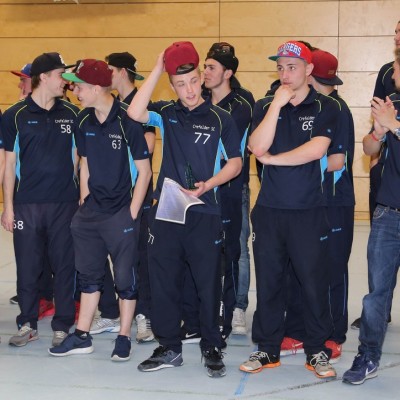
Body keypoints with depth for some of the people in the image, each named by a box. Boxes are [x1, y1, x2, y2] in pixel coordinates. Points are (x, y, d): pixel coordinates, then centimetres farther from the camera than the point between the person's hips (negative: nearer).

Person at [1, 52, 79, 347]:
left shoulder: (72, 114, 4)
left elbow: (78, 157, 10)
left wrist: (83, 198, 3)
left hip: (65, 203, 1)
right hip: (27, 204, -1)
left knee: (65, 266, 5)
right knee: (28, 267, 6)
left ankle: (63, 326, 17)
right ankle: (28, 324, 21)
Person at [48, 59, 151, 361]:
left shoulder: (127, 120, -15)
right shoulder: (84, 121, 3)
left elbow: (144, 171, -10)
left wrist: (131, 213, -11)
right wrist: (85, 204, 9)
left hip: (121, 212, -6)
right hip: (91, 211, 6)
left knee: (125, 277, 4)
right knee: (88, 274, 13)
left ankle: (124, 337, 18)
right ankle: (82, 336, 24)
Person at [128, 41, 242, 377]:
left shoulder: (220, 119, 0)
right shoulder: (165, 113, 5)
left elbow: (235, 162, 4)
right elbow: (135, 113, -15)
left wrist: (208, 184, -13)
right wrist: (157, 69, -13)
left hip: (205, 213, -2)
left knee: (208, 283, 4)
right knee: (163, 281, 8)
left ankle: (212, 347, 19)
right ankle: (169, 348, 21)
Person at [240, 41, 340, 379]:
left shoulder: (326, 108, 1)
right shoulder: (265, 106, 9)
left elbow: (316, 149, -15)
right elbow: (257, 148, -8)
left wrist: (273, 158, -8)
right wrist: (277, 105, -11)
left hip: (309, 211, -3)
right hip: (269, 210, 3)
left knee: (314, 281, 1)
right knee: (268, 282, 9)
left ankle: (318, 351, 15)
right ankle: (268, 349, 21)